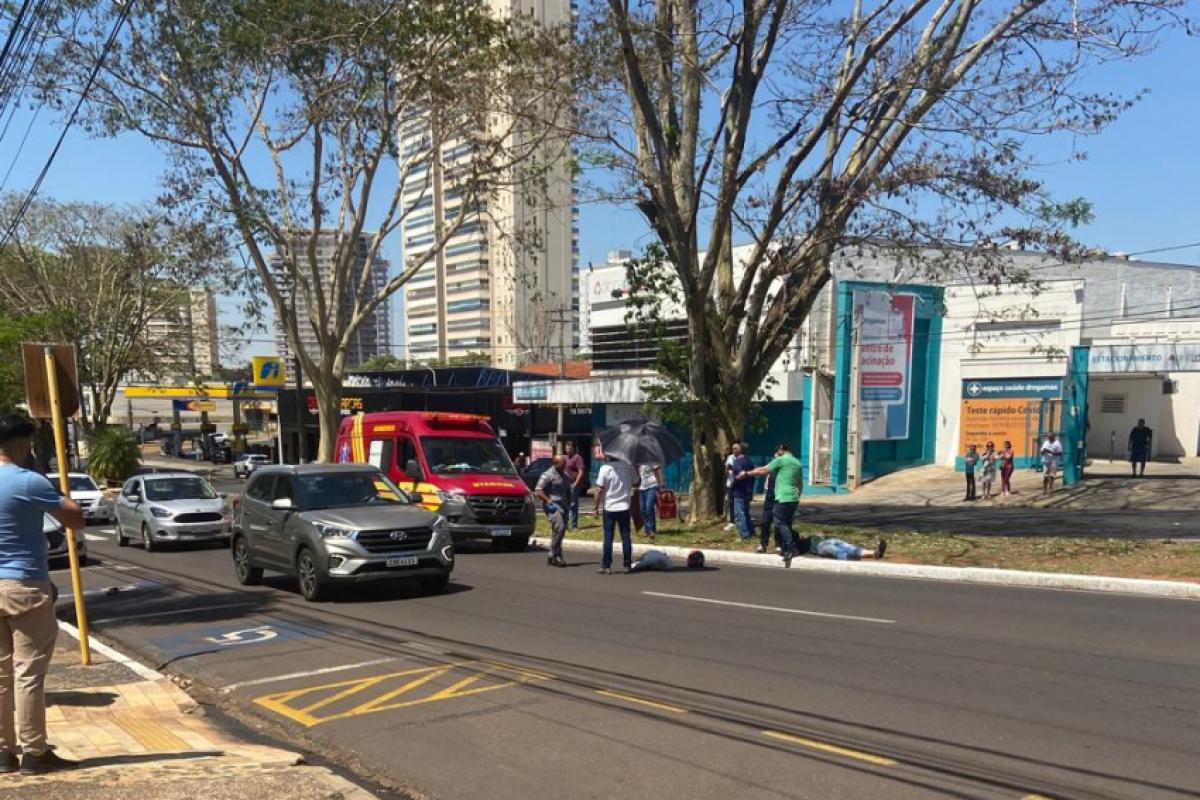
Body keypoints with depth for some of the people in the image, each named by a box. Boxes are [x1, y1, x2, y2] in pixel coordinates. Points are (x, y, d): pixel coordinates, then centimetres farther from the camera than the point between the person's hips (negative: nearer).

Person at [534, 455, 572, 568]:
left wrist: (569, 502, 15)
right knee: (559, 527, -24)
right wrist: (548, 500, -21)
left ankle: (552, 557, 17)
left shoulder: (565, 476, 18)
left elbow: (568, 491, 31)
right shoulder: (548, 475, -6)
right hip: (553, 506, -8)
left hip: (563, 506, 8)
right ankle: (555, 555, -18)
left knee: (561, 530, 7)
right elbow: (538, 491, -12)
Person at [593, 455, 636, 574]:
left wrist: (596, 507, -4)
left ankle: (606, 566, 4)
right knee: (626, 536, 8)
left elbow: (599, 490, -11)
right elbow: (633, 484, 10)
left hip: (610, 507, -2)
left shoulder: (605, 468, -12)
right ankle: (627, 564, 12)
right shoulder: (628, 467, -2)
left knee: (608, 537, 3)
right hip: (625, 507, 3)